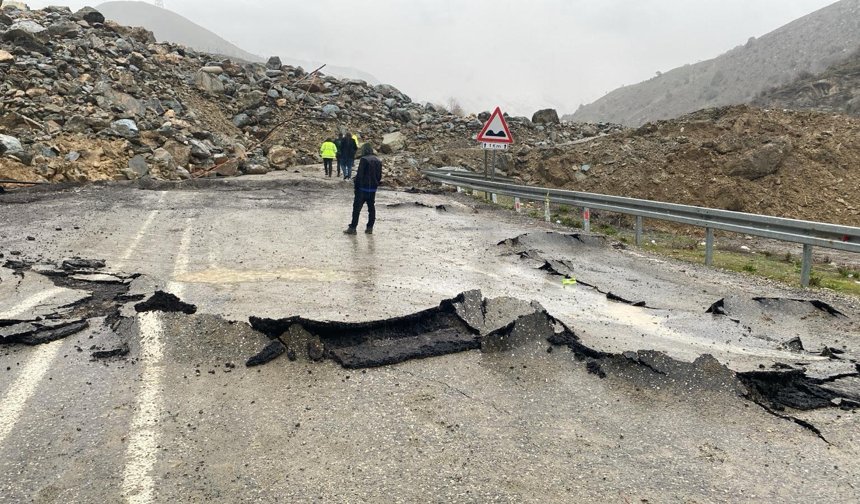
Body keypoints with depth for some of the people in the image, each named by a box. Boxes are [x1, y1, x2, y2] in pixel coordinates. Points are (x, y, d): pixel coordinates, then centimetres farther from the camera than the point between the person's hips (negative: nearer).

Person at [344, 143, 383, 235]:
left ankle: (352, 228, 0)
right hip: (373, 189, 6)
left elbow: (359, 175, -15)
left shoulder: (364, 159, -13)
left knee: (357, 208, -1)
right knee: (371, 208, 12)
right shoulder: (378, 161, 8)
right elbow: (379, 176, 11)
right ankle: (370, 228, 14)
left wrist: (356, 185, -7)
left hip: (363, 188, -6)